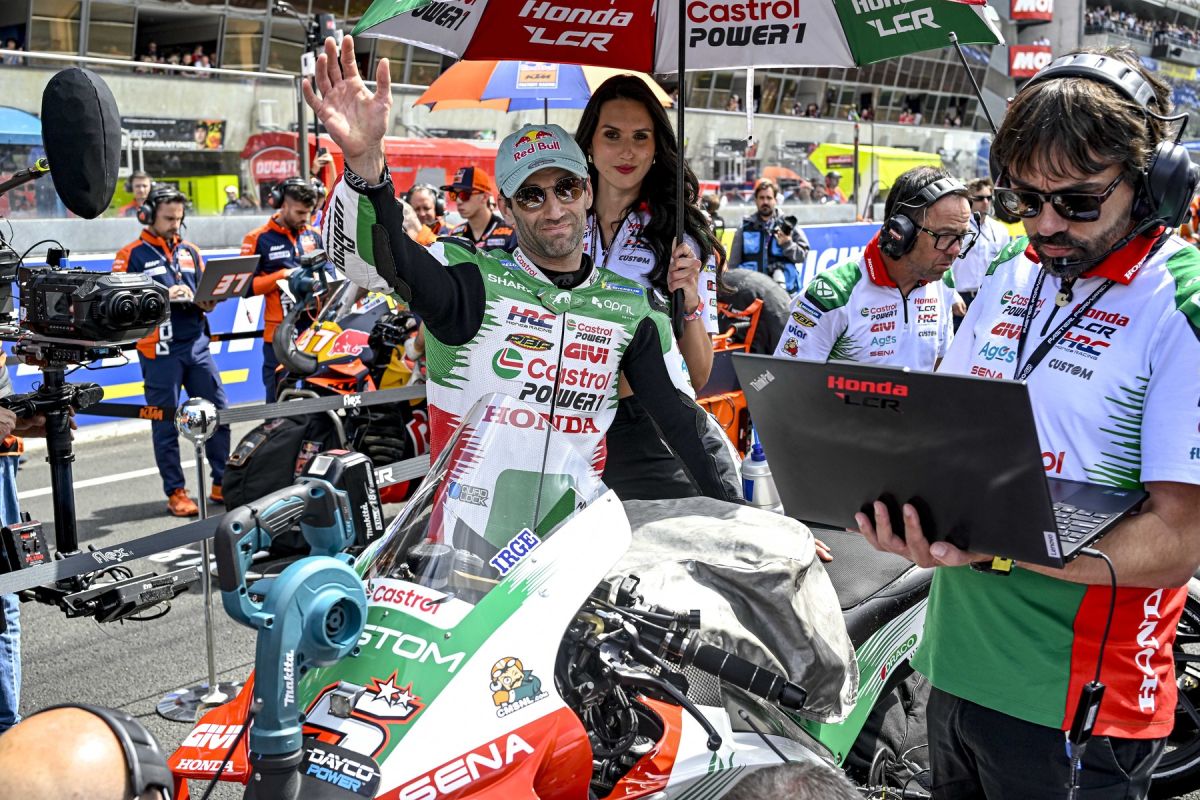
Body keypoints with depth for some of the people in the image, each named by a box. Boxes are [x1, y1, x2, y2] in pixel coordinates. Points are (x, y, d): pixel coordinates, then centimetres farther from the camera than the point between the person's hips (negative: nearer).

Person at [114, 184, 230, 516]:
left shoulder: (190, 252, 16)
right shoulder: (131, 255, 0)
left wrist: (207, 299, -6)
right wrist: (162, 297, -19)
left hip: (196, 343, 5)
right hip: (160, 351, -5)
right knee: (165, 426, 2)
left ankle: (223, 484, 15)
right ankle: (176, 492, 9)